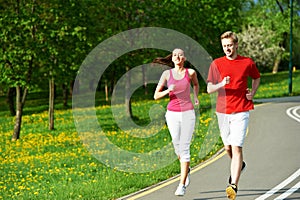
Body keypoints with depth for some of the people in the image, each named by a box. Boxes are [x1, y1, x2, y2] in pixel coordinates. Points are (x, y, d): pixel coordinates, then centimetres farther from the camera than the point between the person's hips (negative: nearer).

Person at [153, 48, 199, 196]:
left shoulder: (190, 72, 2)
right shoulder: (167, 74, 3)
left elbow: (196, 84, 25)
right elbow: (156, 96, 4)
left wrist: (196, 96, 10)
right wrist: (167, 91, -14)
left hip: (188, 113, -2)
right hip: (172, 114, 2)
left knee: (184, 148, -8)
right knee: (177, 145, 5)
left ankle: (182, 185, -7)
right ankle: (186, 169, 38)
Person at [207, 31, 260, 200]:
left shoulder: (247, 62, 2)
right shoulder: (216, 64, 2)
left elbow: (257, 78, 22)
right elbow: (210, 89, -1)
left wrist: (252, 93, 5)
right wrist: (222, 84, -21)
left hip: (241, 111, -3)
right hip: (223, 111, 3)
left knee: (237, 147, -13)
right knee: (228, 147, 12)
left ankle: (234, 186, -18)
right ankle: (239, 165, 45)